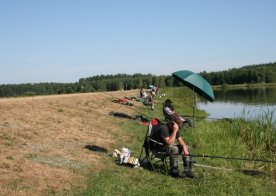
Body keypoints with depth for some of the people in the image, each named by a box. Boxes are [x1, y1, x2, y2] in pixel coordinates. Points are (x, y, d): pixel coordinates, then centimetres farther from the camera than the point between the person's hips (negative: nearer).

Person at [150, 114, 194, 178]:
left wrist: (184, 148, -15)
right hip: (157, 147, -9)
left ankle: (187, 170, -2)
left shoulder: (175, 128, 0)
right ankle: (174, 172, -24)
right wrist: (175, 131, -33)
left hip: (167, 146, 9)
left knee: (186, 147, -1)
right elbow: (169, 143, -34)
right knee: (174, 149, -34)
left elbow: (180, 140, 4)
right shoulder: (164, 128, -27)